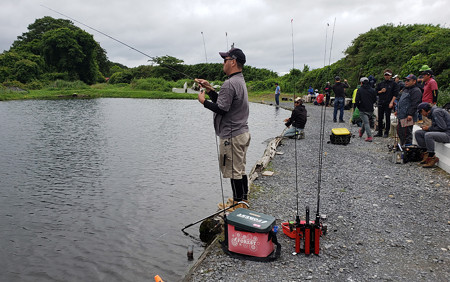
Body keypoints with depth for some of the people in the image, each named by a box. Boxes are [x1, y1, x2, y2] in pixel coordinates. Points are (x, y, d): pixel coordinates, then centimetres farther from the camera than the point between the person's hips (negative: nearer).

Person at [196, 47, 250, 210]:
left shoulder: (230, 83, -17)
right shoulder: (240, 81, 16)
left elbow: (221, 109, -21)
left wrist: (203, 101, -7)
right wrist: (209, 89, 15)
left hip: (232, 136, -10)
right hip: (242, 132, 10)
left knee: (234, 172, -1)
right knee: (240, 169, 17)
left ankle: (238, 204, 9)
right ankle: (244, 200, 27)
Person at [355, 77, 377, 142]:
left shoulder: (360, 90, -8)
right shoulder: (372, 90, 5)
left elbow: (356, 100, -12)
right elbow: (375, 99, 9)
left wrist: (358, 106, 4)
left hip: (363, 109, -5)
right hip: (370, 110, 5)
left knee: (366, 123, -6)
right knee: (365, 121, 23)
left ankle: (369, 137, -14)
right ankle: (361, 132, 41)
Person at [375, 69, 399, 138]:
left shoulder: (393, 84, 0)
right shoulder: (380, 83, 12)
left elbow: (395, 94, -4)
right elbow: (376, 92, 16)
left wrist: (391, 102, -12)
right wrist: (381, 91, -5)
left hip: (388, 104, -4)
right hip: (380, 103, 4)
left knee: (387, 118, 0)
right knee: (380, 118, 6)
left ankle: (386, 132, 6)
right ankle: (379, 132, 14)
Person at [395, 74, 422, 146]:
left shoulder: (416, 91, -11)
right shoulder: (405, 89, 22)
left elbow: (415, 104, -19)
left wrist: (410, 114, -25)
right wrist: (398, 110, 26)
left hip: (407, 117, -10)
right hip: (401, 116, 10)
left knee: (407, 133, -7)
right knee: (399, 131, 16)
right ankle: (402, 146, 27)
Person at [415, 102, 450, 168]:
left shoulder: (436, 112, -15)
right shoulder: (433, 112, 14)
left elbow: (443, 127, -20)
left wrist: (429, 128, -10)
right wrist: (427, 127, 2)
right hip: (441, 133, 10)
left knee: (428, 135, -35)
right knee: (417, 133, 4)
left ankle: (432, 157, -20)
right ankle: (427, 154, 2)